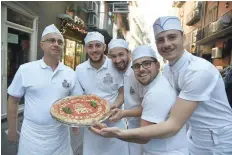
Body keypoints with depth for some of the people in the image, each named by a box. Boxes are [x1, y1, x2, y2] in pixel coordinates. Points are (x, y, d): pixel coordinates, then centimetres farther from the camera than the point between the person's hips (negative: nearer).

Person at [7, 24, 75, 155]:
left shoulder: (70, 73, -3)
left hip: (60, 135, 2)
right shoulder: (25, 70, -9)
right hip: (32, 135, -1)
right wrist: (12, 129, 4)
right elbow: (13, 100, 0)